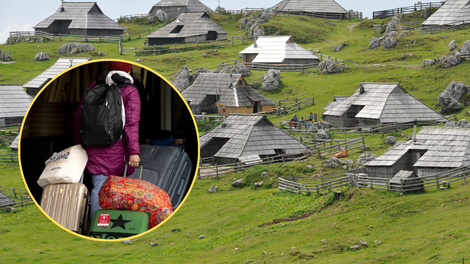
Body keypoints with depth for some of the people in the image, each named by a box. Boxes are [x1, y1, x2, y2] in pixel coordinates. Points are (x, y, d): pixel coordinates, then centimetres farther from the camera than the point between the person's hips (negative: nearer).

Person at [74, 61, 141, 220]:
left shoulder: (94, 87, 9)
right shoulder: (130, 92, -4)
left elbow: (79, 117, 14)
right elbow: (131, 124, -12)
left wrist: (78, 141, 24)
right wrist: (134, 151, -16)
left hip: (94, 147, 3)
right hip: (117, 148, -3)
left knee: (98, 187, 1)